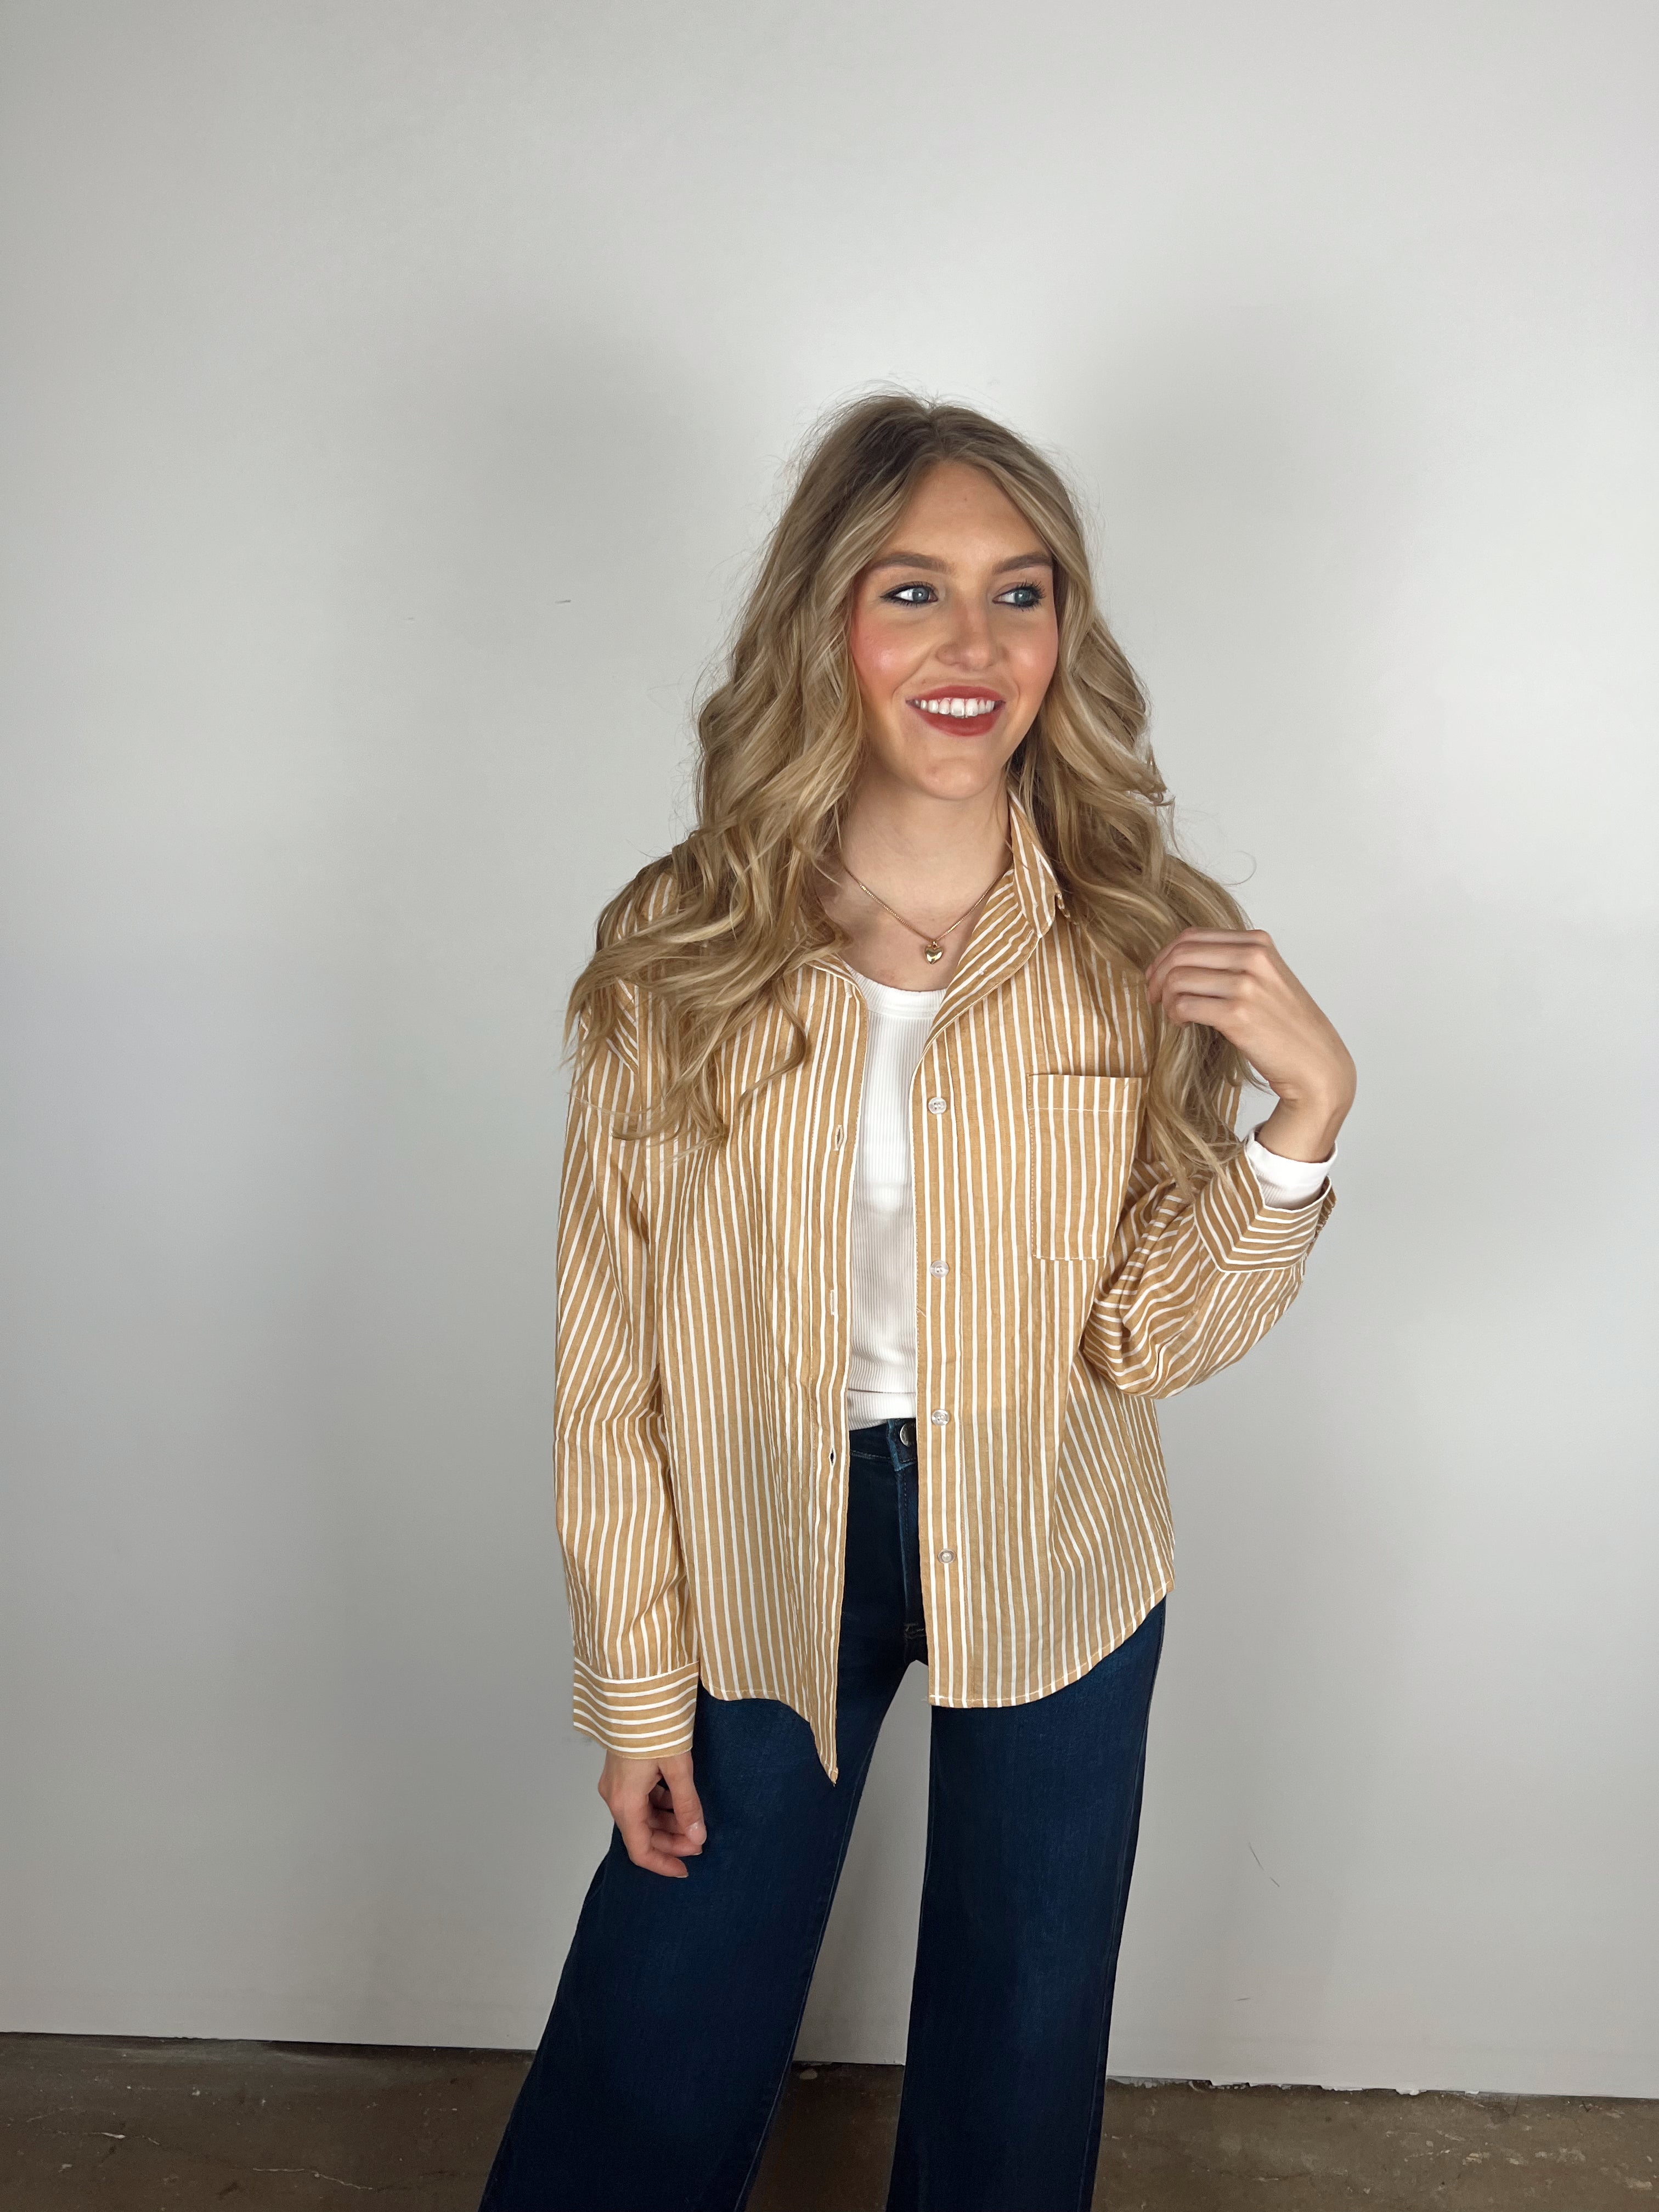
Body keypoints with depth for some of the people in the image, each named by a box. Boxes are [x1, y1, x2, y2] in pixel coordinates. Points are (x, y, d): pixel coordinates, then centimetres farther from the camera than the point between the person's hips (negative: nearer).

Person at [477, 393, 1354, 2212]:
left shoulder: (1145, 949, -13)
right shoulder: (678, 953, -15)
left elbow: (1149, 1341, -11)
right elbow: (616, 1350, -8)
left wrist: (1306, 1109, -25)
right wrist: (637, 1679, -3)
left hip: (1054, 1572, 1)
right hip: (769, 1562, 0)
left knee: (1021, 2040, 22)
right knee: (656, 2059, 16)